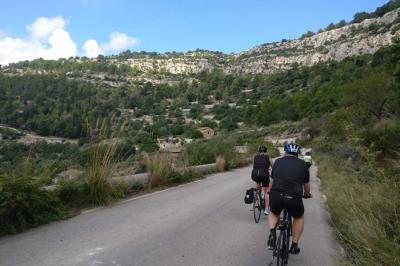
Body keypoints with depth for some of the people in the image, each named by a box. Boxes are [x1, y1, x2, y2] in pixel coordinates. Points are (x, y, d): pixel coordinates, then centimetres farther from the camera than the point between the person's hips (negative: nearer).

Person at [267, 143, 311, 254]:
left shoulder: (278, 161, 16)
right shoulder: (302, 164, 14)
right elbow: (306, 184, 27)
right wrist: (307, 194, 48)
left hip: (276, 196, 1)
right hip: (294, 198, 0)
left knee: (273, 214, 32)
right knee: (299, 218, 31)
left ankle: (272, 232, 8)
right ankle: (294, 245, 30)